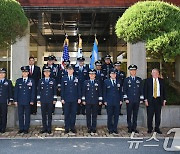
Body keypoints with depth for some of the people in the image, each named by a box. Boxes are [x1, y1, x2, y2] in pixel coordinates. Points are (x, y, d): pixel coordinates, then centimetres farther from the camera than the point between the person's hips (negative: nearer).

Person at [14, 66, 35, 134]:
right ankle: (21, 129, 13)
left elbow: (33, 92, 3)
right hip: (20, 101, 2)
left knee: (27, 115, 3)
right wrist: (15, 100, 2)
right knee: (20, 115, 5)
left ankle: (26, 129, 10)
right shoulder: (18, 81, 9)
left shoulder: (31, 81, 4)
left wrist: (32, 100, -4)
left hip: (28, 102, -2)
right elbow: (16, 91, 8)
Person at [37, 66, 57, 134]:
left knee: (49, 115, 3)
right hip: (43, 100, 1)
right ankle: (44, 128, 12)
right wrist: (38, 99, 4)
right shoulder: (41, 81, 8)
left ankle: (49, 129, 10)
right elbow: (38, 91, 9)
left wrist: (54, 99, 0)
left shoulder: (53, 81, 5)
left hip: (50, 100, -1)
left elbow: (55, 91, 5)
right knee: (43, 115, 4)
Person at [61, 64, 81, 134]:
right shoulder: (64, 79, 5)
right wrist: (62, 98, -2)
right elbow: (62, 89, 4)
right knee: (66, 114, 3)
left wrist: (79, 98, -1)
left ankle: (72, 127, 14)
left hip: (74, 99, 1)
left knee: (73, 114, 5)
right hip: (66, 99, 0)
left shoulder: (76, 79, 6)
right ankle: (67, 128, 11)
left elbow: (79, 89, 6)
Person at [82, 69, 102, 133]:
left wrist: (100, 100, 2)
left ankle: (94, 128, 12)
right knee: (88, 115, 3)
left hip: (95, 101, 0)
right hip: (88, 102, 0)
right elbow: (83, 92, 6)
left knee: (94, 115, 5)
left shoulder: (98, 82, 6)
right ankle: (89, 128, 11)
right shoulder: (86, 82, 5)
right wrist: (83, 100, 1)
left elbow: (100, 92, 7)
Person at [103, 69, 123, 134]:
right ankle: (110, 129, 14)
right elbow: (104, 92, 3)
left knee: (116, 116, 4)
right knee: (110, 116, 3)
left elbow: (120, 91, 12)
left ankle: (115, 129, 15)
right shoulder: (106, 81, 3)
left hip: (117, 102, 2)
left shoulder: (119, 82, 10)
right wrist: (105, 101, -3)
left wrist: (121, 100, 4)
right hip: (109, 102, -2)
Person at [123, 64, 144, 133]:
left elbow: (141, 90, 10)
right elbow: (124, 90, 1)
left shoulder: (139, 79, 10)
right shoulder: (126, 80, 3)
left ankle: (134, 128, 14)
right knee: (129, 114, 1)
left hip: (137, 100, 2)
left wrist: (141, 99, 4)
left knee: (135, 114, 6)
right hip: (129, 100, -2)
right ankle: (130, 128, 9)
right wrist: (126, 98, -7)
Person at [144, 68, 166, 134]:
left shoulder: (161, 81, 9)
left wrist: (164, 100, 5)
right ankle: (149, 129, 12)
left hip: (159, 100, 2)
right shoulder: (148, 80, 3)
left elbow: (164, 90, 11)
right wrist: (146, 99, -7)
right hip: (150, 100, -2)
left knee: (158, 115, 5)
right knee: (150, 115, 0)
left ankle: (157, 128, 15)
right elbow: (145, 90, 1)